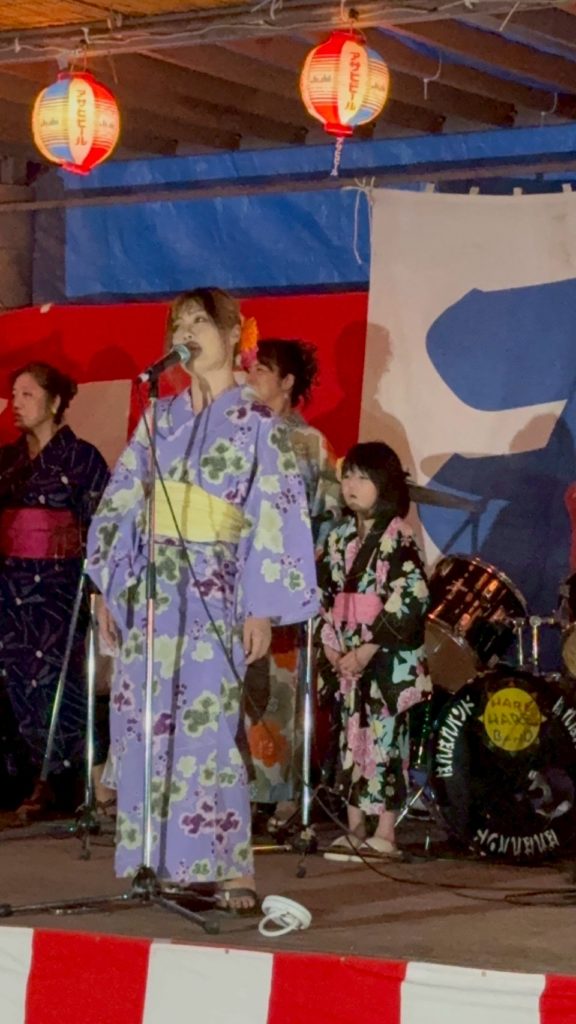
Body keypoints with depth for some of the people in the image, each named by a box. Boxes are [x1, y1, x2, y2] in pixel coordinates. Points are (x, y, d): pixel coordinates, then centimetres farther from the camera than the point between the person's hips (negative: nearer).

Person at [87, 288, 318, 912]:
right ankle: (161, 863, 10)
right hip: (150, 587, 5)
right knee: (144, 725, 3)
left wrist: (263, 608, -11)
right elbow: (122, 503, 15)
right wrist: (109, 589, 8)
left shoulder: (256, 424, -1)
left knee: (205, 727, -12)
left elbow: (277, 520, -5)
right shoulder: (160, 418, 14)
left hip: (212, 590, -5)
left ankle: (227, 871, -8)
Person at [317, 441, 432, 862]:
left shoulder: (398, 539, -9)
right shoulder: (341, 538, 12)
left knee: (383, 740, -7)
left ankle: (385, 835, -4)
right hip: (346, 658, 7)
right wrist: (330, 642, 0)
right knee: (350, 738, 8)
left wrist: (368, 649, -17)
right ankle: (355, 831, 14)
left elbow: (411, 600, -16)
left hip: (387, 658, -7)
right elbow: (324, 593, 15)